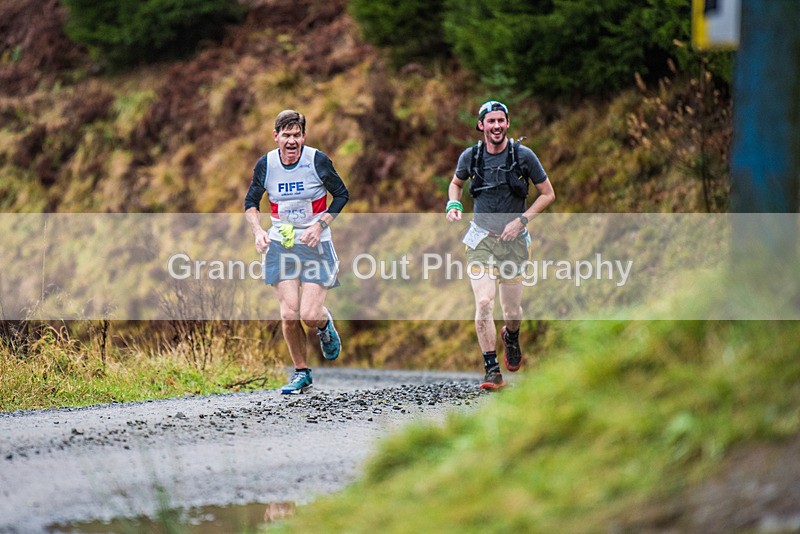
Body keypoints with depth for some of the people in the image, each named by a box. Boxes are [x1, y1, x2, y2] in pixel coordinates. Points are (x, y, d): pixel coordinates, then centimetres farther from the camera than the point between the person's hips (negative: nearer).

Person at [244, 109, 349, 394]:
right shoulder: (266, 164, -4)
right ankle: (301, 373, 13)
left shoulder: (317, 161, -11)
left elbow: (342, 195, 0)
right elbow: (251, 201, 10)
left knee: (309, 315, -12)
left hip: (315, 245, -2)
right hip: (281, 245, 2)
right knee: (289, 315, -6)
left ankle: (325, 324, 26)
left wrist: (320, 225, -12)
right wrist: (258, 230, -8)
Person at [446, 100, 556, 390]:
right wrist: (453, 205, -2)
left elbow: (548, 194, 0)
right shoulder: (470, 156, -3)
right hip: (481, 239, 0)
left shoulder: (523, 156, -9)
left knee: (512, 310, 8)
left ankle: (511, 338, 45)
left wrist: (521, 220, -11)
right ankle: (492, 372, -11)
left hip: (513, 239, 0)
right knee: (484, 304, -16)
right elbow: (456, 183, 18)